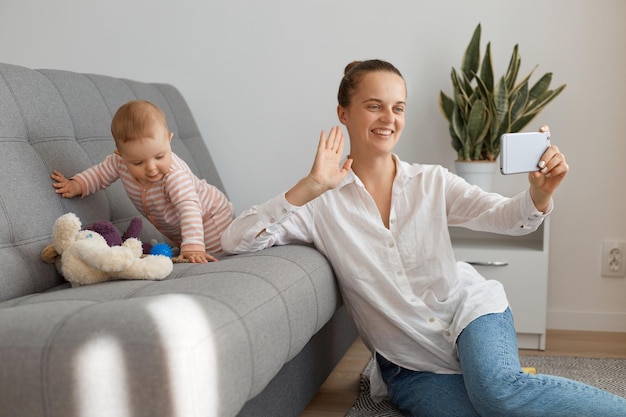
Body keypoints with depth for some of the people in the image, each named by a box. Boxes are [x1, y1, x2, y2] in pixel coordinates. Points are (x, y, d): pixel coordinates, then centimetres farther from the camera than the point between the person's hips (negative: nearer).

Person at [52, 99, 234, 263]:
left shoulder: (175, 174, -40)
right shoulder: (119, 162, -22)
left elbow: (190, 209, -48)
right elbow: (101, 172, 1)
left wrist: (193, 247, -60)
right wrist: (77, 185, -15)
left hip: (208, 215, -6)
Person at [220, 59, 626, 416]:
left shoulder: (432, 182, 1)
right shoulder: (322, 202, -6)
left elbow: (510, 218, -8)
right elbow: (235, 240, -15)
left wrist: (540, 192, -31)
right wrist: (309, 187, -26)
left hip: (467, 309, 1)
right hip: (411, 367, -1)